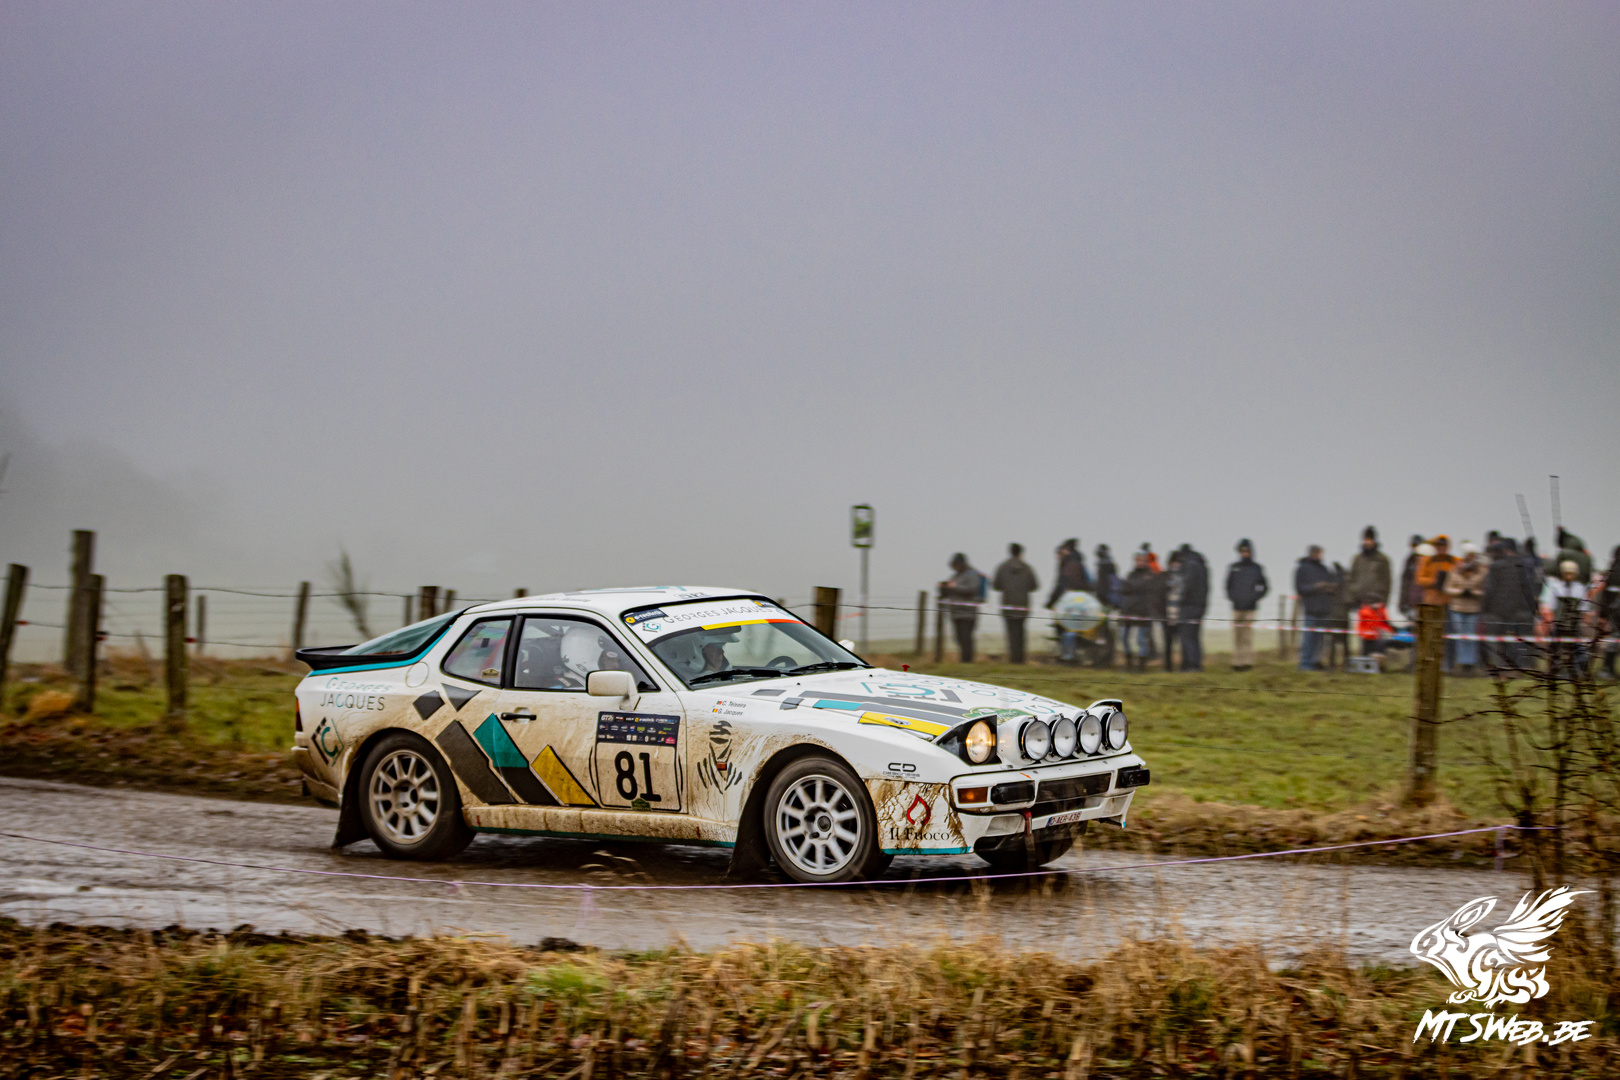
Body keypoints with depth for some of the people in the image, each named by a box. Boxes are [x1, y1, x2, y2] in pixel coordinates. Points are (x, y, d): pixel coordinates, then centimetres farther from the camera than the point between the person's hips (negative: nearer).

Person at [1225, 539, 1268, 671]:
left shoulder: (1257, 568, 5)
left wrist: (1255, 597, -3)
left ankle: (1248, 661, -7)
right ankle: (1236, 662, 4)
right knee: (1236, 636, 0)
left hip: (1250, 607, -2)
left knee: (1247, 635, -7)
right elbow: (1228, 586, 18)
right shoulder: (1233, 568, 11)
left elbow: (1265, 587, 9)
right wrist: (1231, 597, 1)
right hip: (1236, 607, 2)